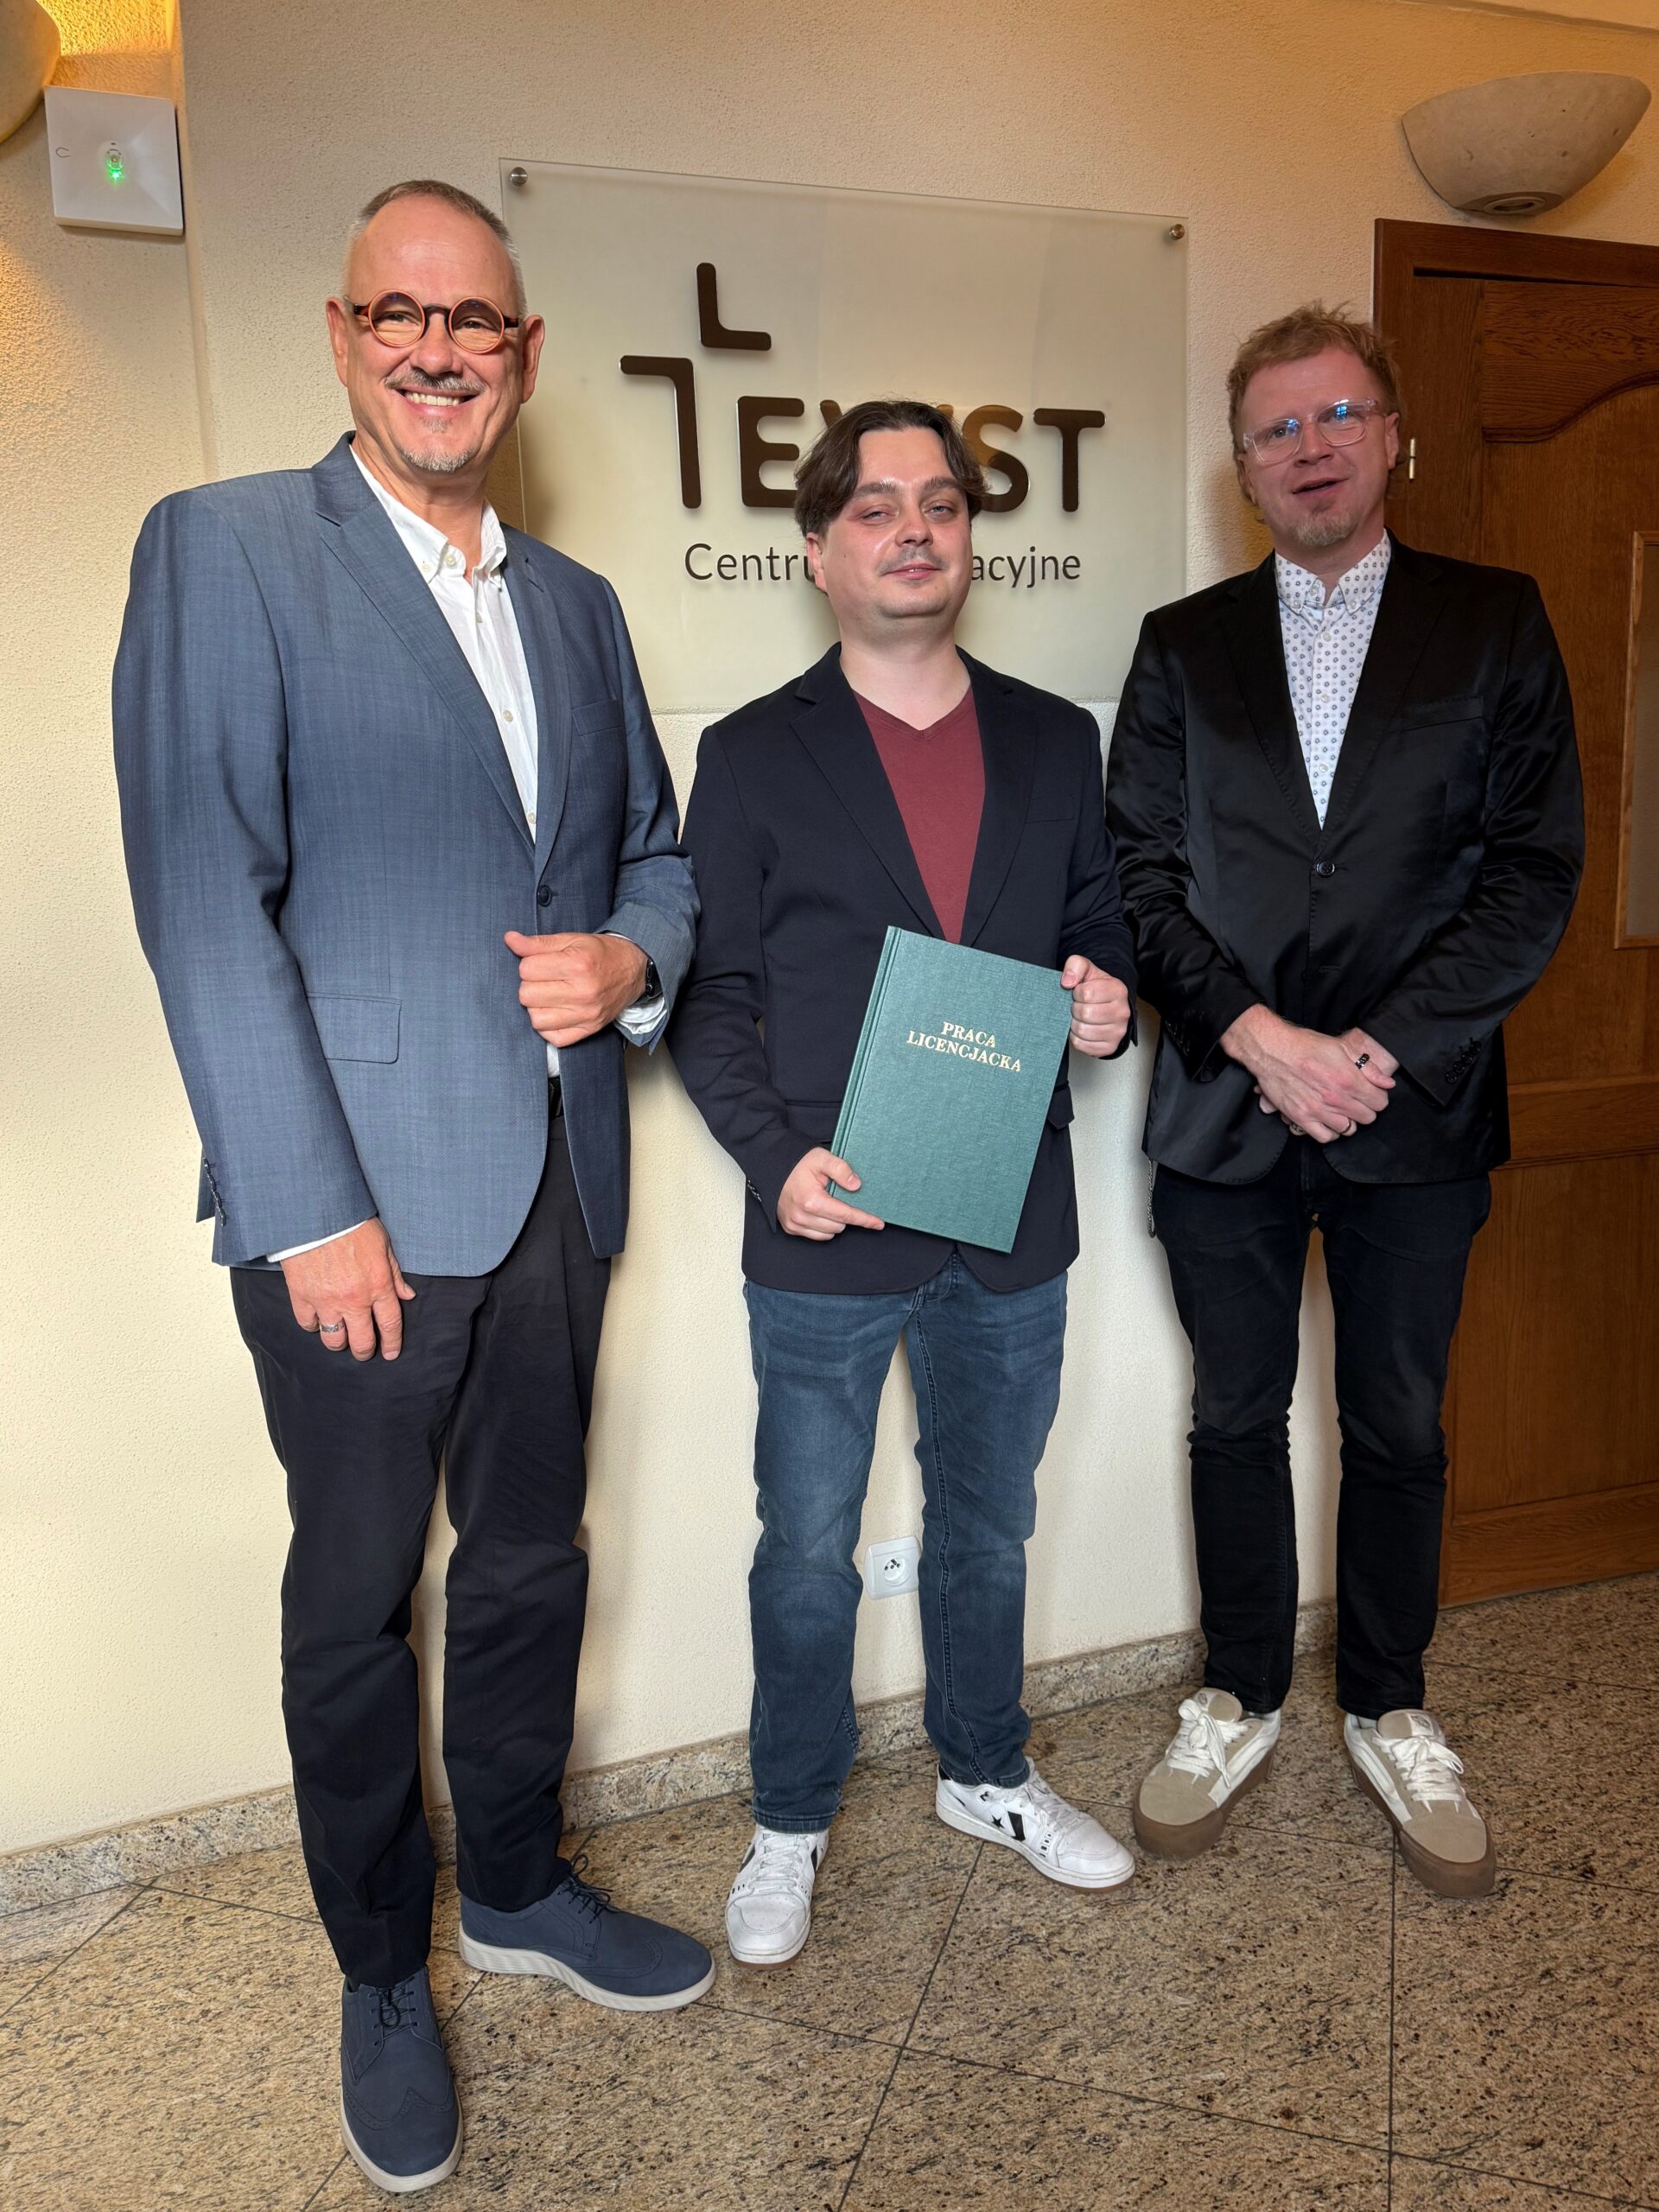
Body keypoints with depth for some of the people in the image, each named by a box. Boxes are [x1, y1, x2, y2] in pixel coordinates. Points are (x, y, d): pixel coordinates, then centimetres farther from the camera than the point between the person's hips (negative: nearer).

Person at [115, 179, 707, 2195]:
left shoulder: (576, 603, 14)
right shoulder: (222, 550, -4)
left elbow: (656, 852, 20)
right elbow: (204, 897, -12)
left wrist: (632, 957, -4)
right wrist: (311, 1209, -17)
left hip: (558, 1180, 6)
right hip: (355, 1197, -5)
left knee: (531, 1558, 18)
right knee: (357, 1597, 11)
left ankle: (516, 1887, 42)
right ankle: (380, 1973, 34)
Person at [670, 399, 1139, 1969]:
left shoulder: (1056, 744, 7)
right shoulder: (752, 757, -3)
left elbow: (1095, 927, 15)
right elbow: (709, 993, -4)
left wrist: (1106, 998, -9)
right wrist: (776, 1156, -18)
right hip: (826, 1236, -3)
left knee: (986, 1528, 20)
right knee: (808, 1553, 12)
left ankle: (984, 1774, 44)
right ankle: (790, 1826, 35)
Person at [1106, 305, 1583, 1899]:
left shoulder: (1494, 622, 5)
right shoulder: (1184, 644, 8)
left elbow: (1534, 866, -3)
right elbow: (1141, 871, 0)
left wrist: (1386, 1048, -14)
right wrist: (1259, 1036, -13)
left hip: (1416, 1115, 0)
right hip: (1223, 1111, 1)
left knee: (1397, 1428, 12)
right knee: (1234, 1420, 11)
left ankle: (1390, 1713, 32)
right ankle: (1238, 1701, 31)